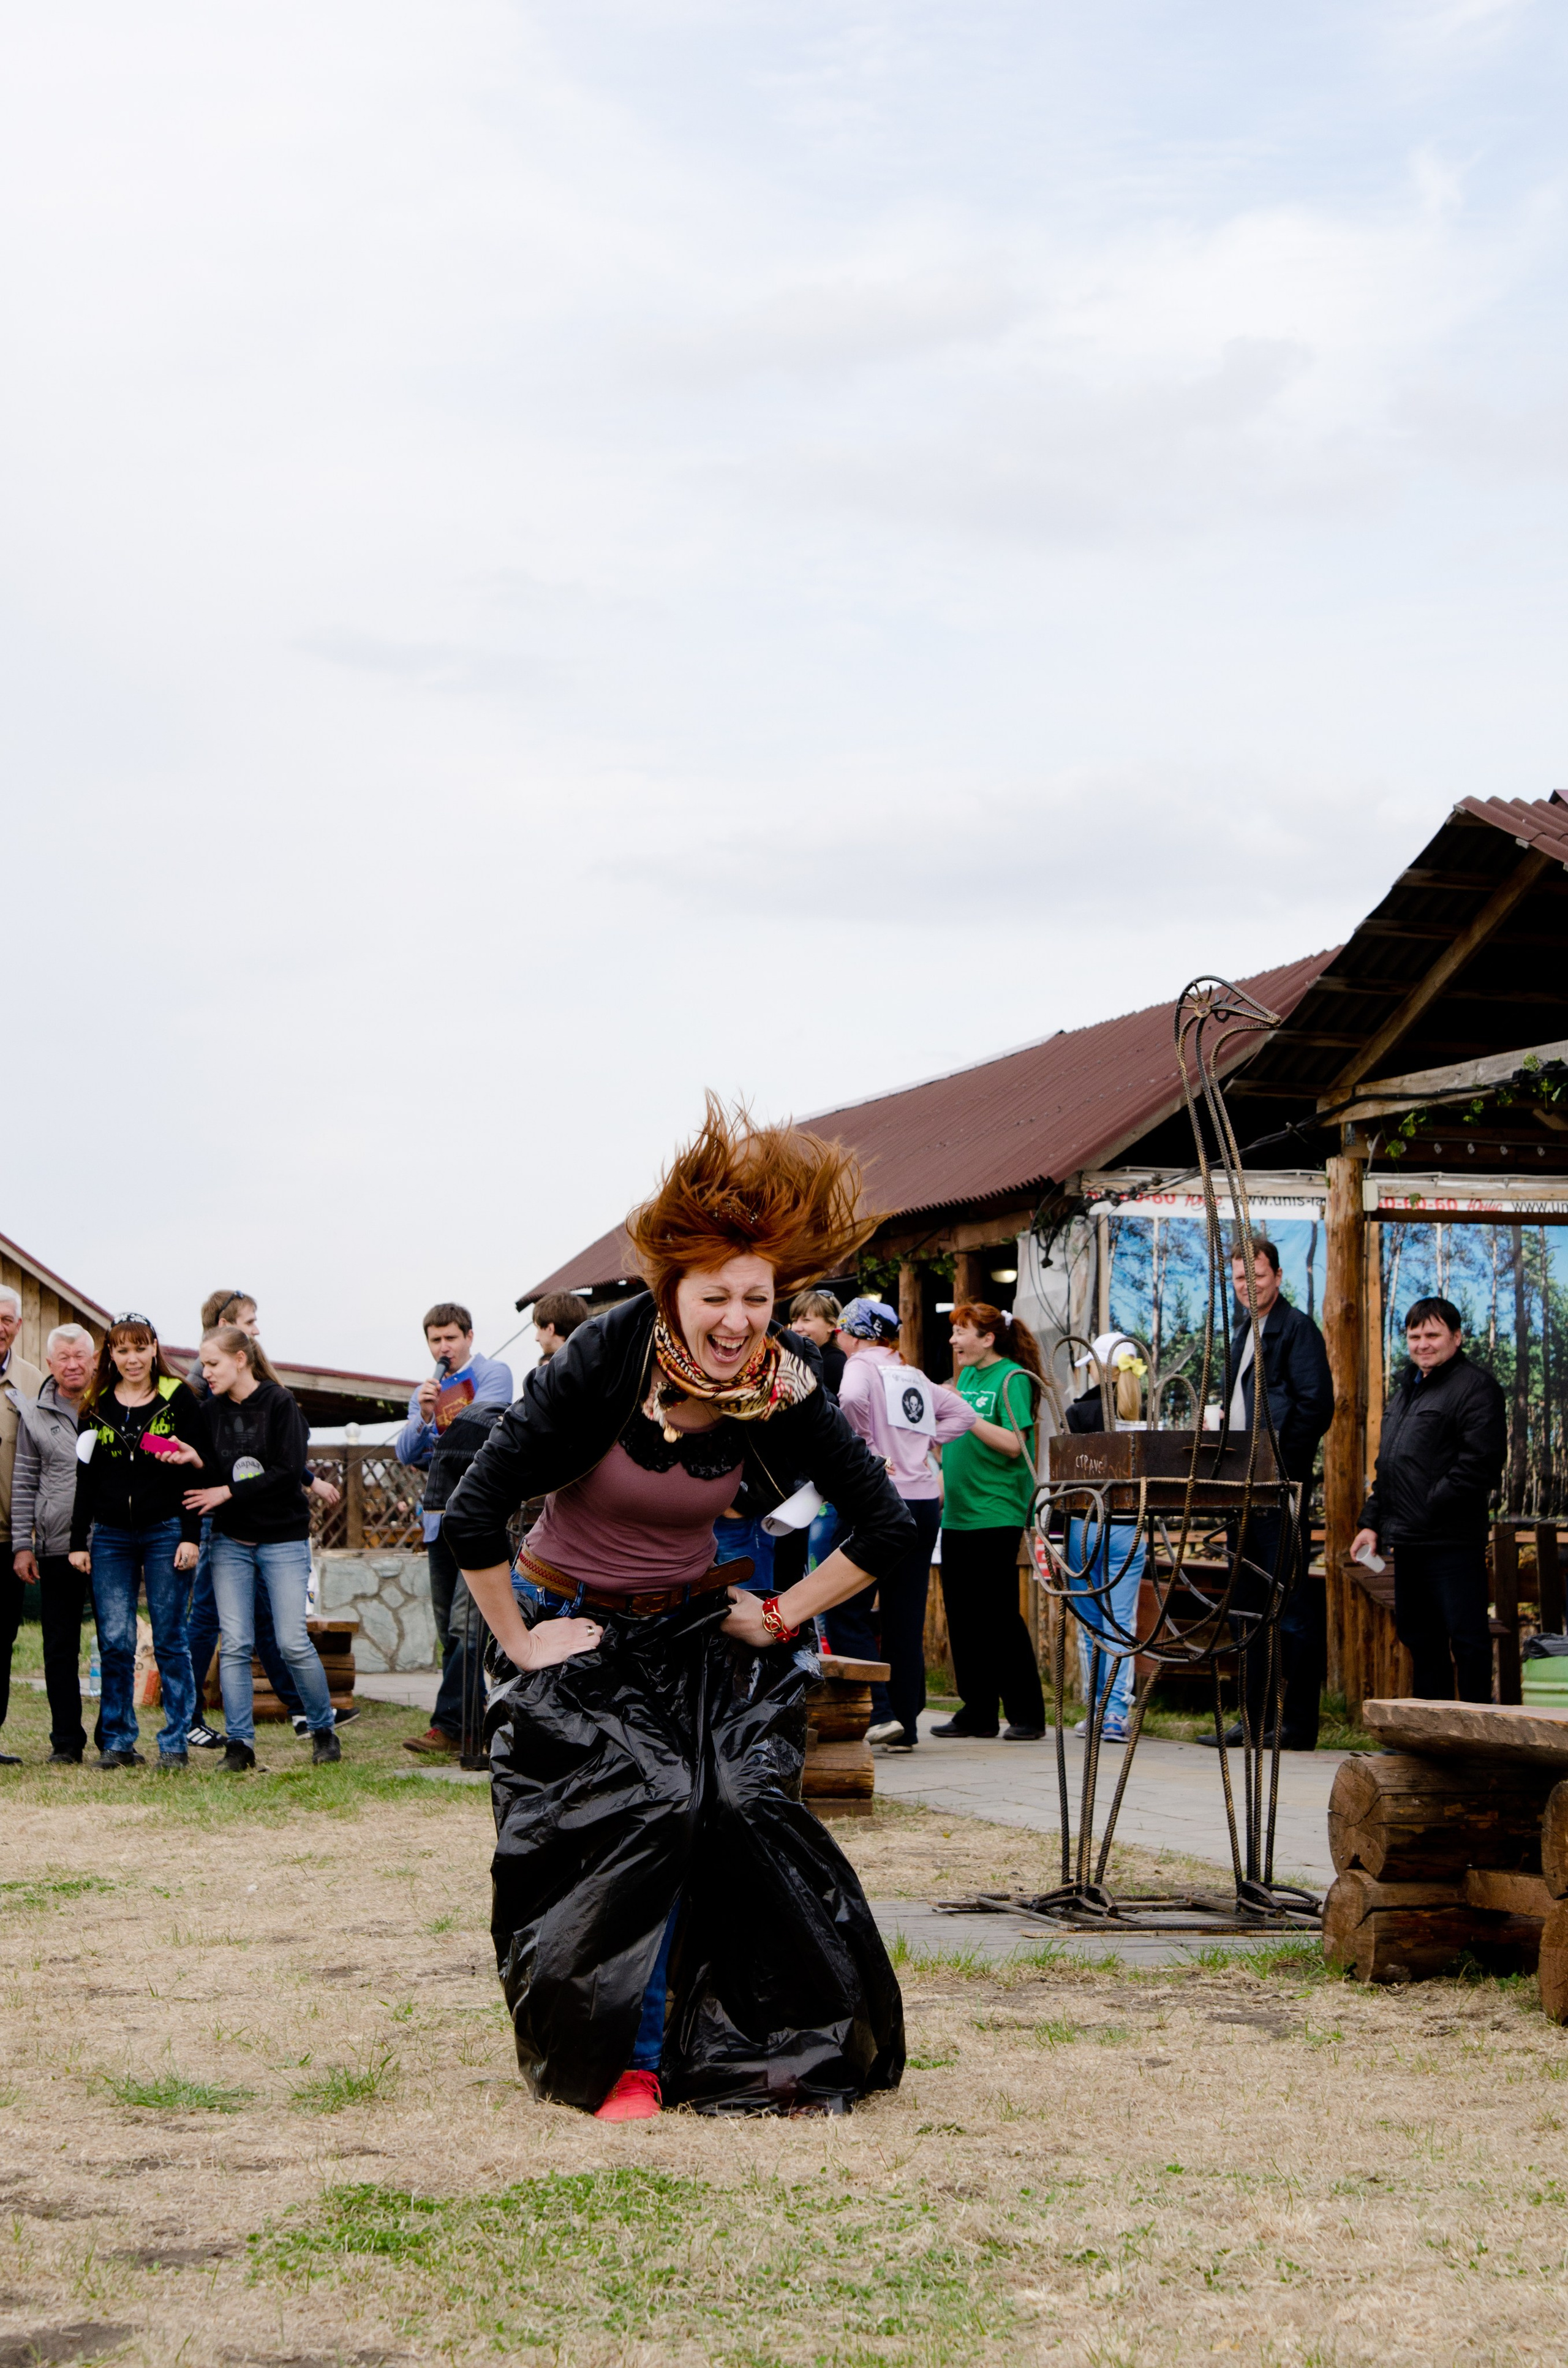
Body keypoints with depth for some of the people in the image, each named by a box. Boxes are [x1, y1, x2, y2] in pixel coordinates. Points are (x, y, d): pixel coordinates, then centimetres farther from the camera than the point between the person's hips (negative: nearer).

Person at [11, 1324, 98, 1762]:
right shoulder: (34, 1414, 8)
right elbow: (24, 1483, 10)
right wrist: (22, 1544, 3)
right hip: (57, 1548, 1)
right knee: (60, 1648, 3)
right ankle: (66, 1741, 10)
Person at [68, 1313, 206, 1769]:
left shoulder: (178, 1398, 2)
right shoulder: (96, 1406, 10)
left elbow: (200, 1469, -1)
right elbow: (84, 1478, 12)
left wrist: (190, 1536, -8)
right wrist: (78, 1541, 7)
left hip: (165, 1532, -3)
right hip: (110, 1536, 3)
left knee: (170, 1640, 0)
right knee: (114, 1642, 0)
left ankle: (175, 1742, 4)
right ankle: (118, 1742, 8)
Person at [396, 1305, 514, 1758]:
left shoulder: (492, 1374, 2)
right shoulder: (425, 1392, 20)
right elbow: (405, 1454, 9)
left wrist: (432, 1458, 1)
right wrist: (423, 1417, -9)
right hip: (440, 1516, 7)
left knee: (465, 1622, -14)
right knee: (448, 1630, 8)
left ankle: (447, 1725, -18)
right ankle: (469, 1722, 13)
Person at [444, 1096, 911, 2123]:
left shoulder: (783, 1387, -15)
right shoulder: (603, 1362, -25)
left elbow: (887, 1529, -4)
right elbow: (473, 1518, -23)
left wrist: (782, 1616, -5)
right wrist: (521, 1644, -15)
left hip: (694, 1630, 3)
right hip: (575, 1626, -3)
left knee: (741, 1802, -16)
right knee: (648, 1808, -19)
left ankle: (803, 2042, 1)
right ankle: (623, 2057, -2)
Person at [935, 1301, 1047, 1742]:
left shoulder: (1012, 1378, -8)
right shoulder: (966, 1376, 15)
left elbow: (1013, 1444, -17)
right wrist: (943, 1487, 12)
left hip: (995, 1514, -8)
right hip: (957, 1513, 8)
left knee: (998, 1615, -7)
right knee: (961, 1612, 7)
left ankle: (1026, 1715, -1)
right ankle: (977, 1710, 15)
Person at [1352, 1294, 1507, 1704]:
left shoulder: (1475, 1388, -8)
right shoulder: (1406, 1390, 21)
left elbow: (1478, 1467, -17)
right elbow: (1386, 1467, 27)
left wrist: (1427, 1512, -18)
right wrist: (1372, 1523, 17)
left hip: (1452, 1542, -9)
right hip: (1407, 1542, 9)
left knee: (1466, 1636, -6)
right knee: (1419, 1637, 13)